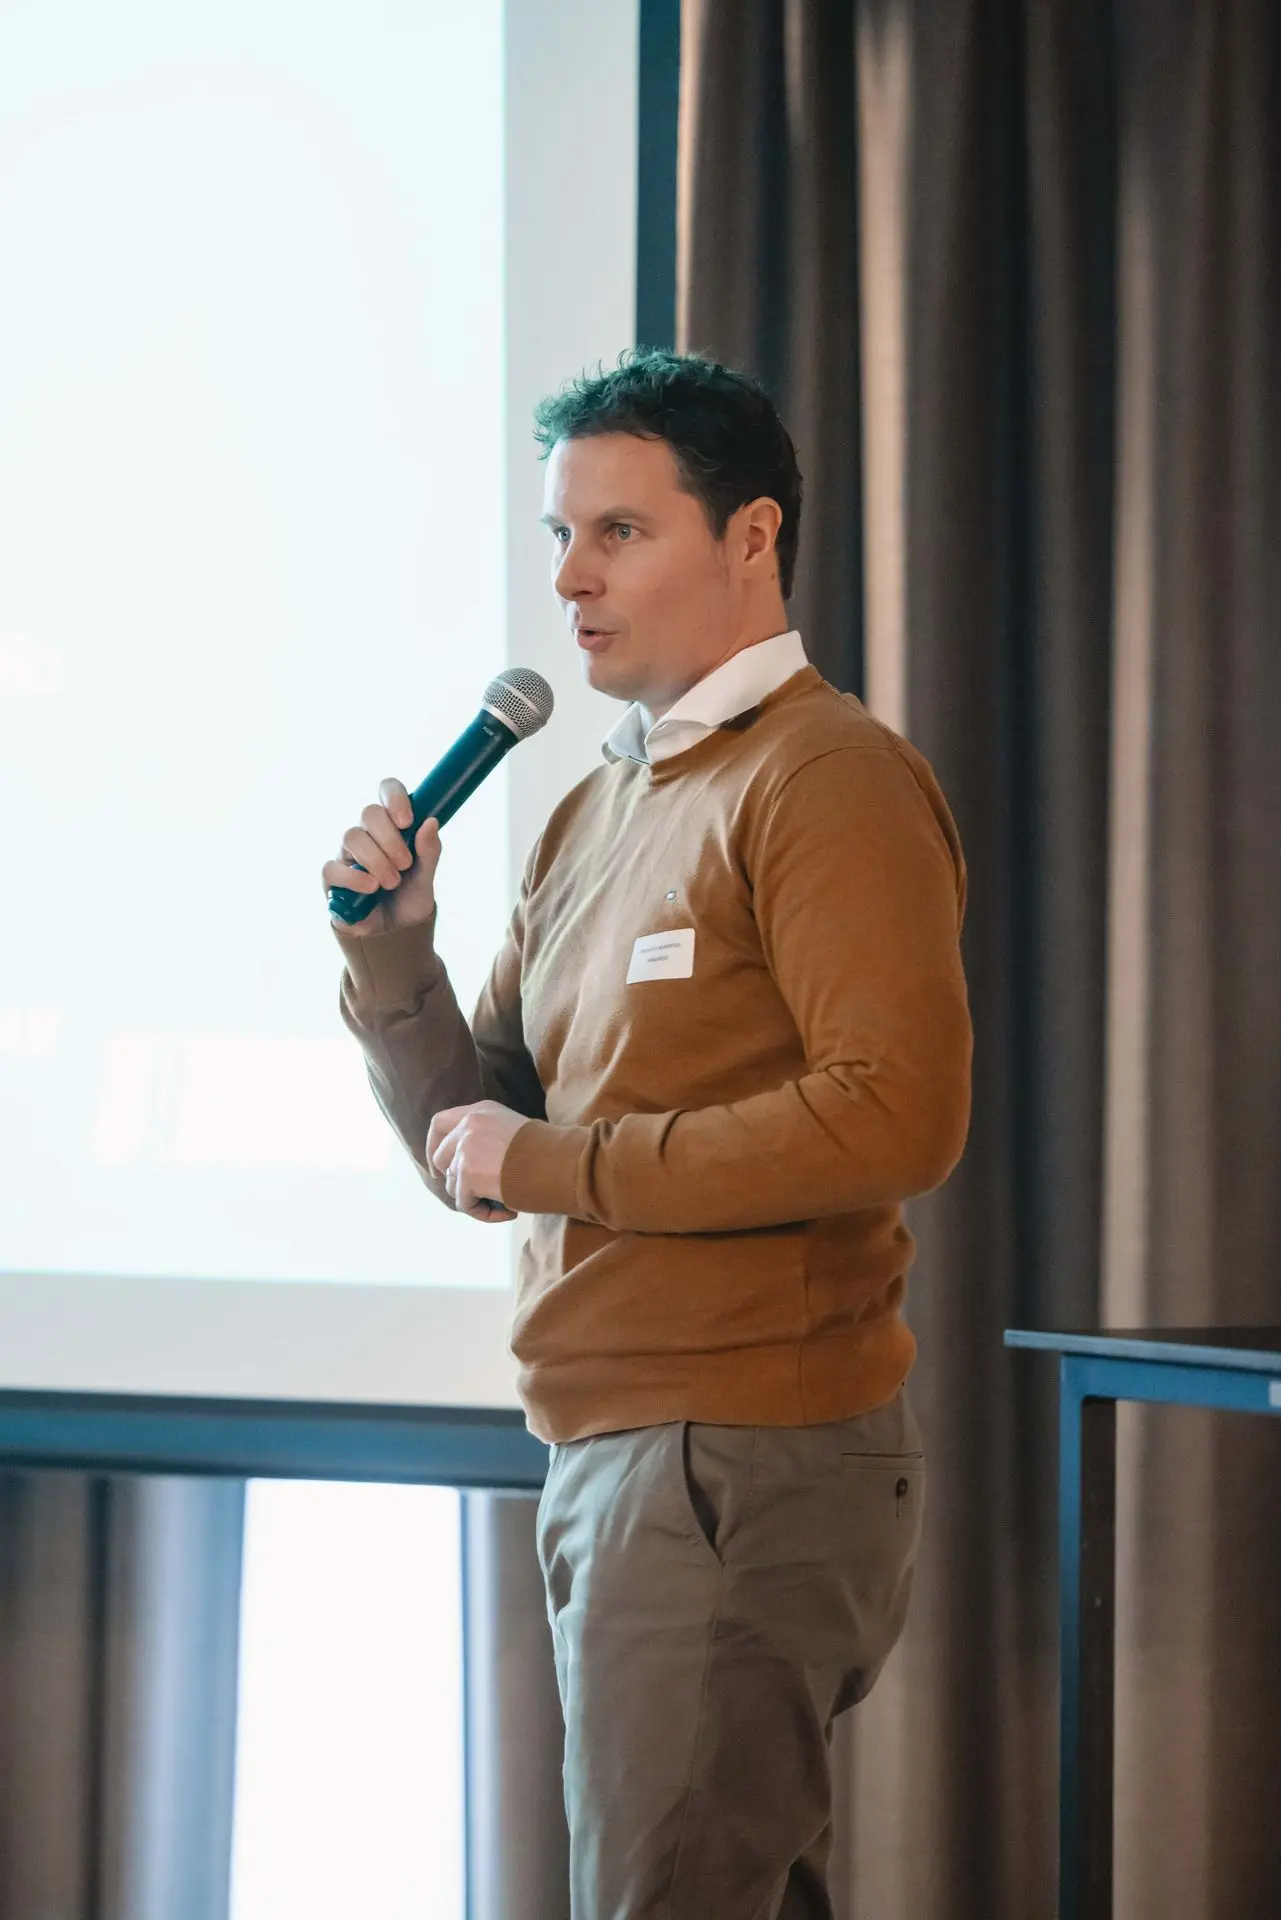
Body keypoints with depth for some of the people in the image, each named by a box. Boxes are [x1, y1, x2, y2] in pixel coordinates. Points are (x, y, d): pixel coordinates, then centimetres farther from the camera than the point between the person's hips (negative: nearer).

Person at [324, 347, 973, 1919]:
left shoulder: (827, 778, -10)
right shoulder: (595, 813, 17)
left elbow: (898, 1118, -23)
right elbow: (474, 1134, 19)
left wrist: (554, 1162, -15)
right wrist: (392, 960, 0)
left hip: (747, 1459, -9)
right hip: (608, 1445, 9)